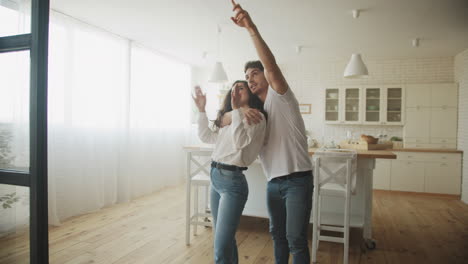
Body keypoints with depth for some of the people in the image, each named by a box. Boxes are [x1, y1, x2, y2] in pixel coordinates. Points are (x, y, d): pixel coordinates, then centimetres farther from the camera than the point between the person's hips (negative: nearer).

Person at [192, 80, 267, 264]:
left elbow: (241, 142, -21)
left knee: (221, 249, -10)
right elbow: (206, 137, 21)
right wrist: (201, 109, 16)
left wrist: (236, 109, -19)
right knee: (226, 238, 20)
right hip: (215, 177, 8)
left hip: (232, 180, -8)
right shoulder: (228, 117, 16)